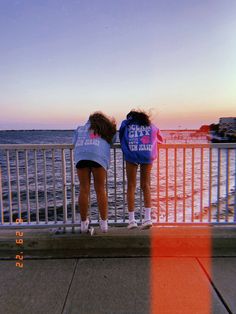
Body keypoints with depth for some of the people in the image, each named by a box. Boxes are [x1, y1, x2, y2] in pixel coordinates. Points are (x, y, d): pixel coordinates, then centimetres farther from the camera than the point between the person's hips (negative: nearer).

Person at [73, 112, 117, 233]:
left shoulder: (81, 128, 32)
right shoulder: (107, 129, 29)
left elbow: (74, 142, 29)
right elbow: (112, 140, 25)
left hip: (81, 156, 2)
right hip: (98, 156, -1)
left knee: (84, 190, 4)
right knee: (100, 190, 5)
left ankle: (84, 223, 10)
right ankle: (104, 223, 10)